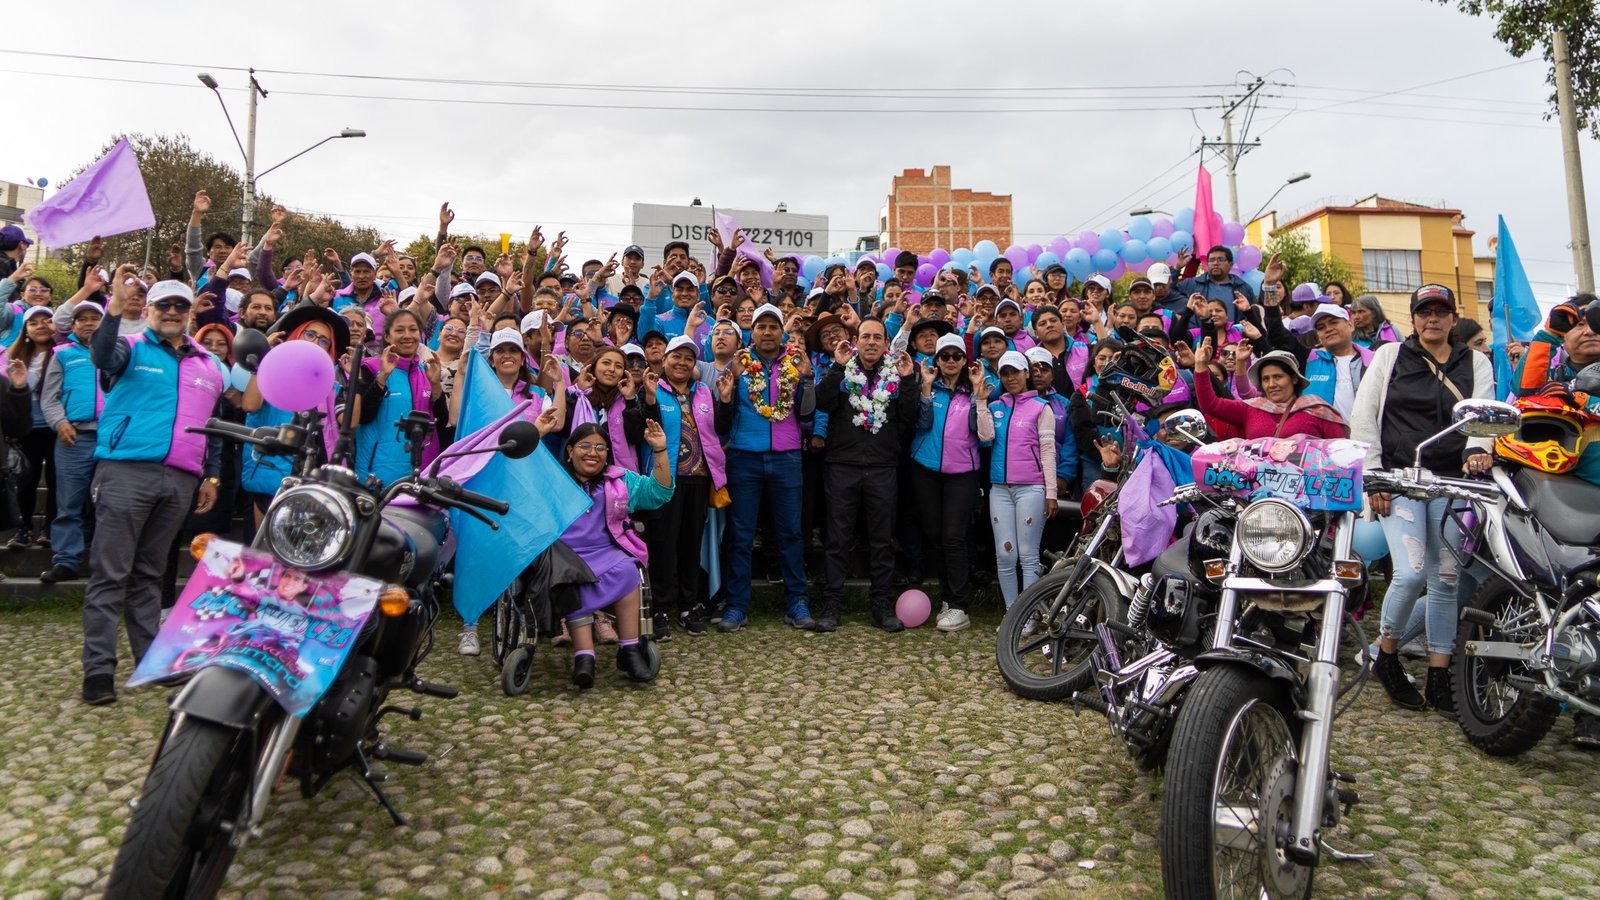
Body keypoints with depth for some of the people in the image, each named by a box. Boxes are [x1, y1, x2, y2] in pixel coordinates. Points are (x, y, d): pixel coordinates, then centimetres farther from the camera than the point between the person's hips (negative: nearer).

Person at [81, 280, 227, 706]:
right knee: (110, 574, -4)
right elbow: (102, 357, -20)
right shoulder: (133, 348, 4)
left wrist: (213, 475, 16)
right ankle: (98, 668, -3)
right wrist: (114, 311, -36)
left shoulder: (210, 366, 18)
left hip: (180, 480, 4)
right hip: (126, 471, -4)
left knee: (148, 574, 13)